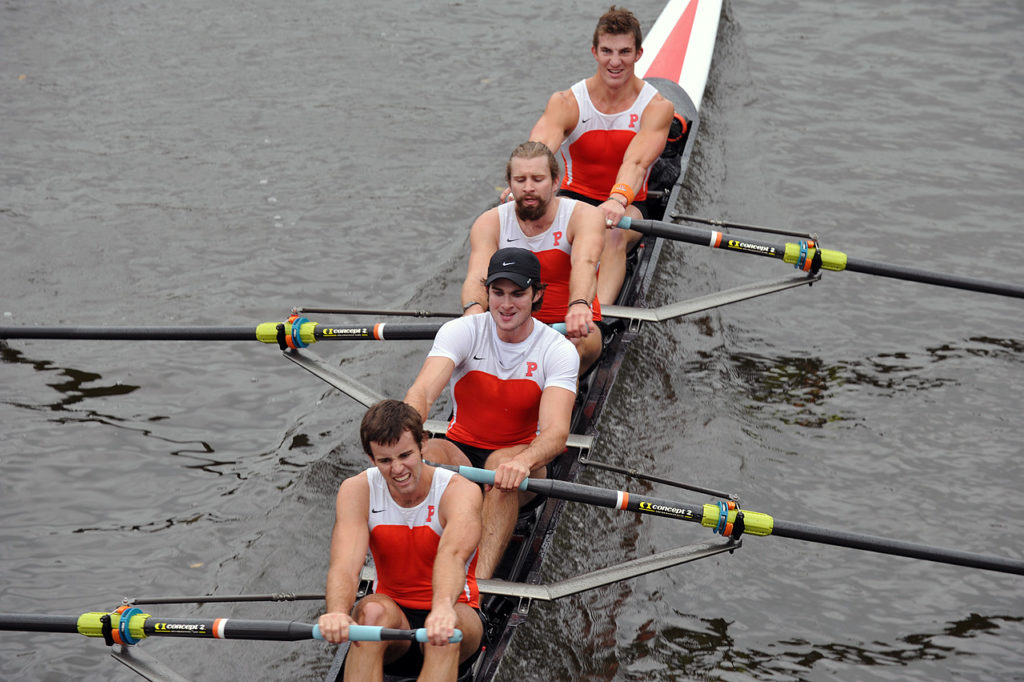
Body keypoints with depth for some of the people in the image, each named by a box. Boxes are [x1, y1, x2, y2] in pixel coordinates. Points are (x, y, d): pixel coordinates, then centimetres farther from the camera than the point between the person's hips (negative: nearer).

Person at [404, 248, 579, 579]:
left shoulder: (558, 350, -11)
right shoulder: (461, 331, -8)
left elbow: (556, 433, -25)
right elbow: (422, 391, -25)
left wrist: (522, 461, -48)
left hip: (524, 456, -1)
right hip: (461, 450, 1)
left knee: (502, 464, -36)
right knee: (428, 453, -32)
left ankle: (478, 579, -47)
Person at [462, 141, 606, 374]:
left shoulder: (583, 216, -8)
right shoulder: (489, 224, -2)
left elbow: (585, 264, -29)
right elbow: (477, 275, -19)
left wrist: (579, 305, -53)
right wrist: (473, 309, -45)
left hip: (567, 327, -2)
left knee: (576, 342, -37)